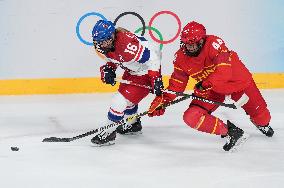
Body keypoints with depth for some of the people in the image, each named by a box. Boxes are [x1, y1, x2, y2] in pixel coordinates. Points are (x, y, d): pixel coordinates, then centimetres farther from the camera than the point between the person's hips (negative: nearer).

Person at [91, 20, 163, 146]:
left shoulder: (126, 44, -37)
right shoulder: (107, 44, -10)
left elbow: (151, 57, -34)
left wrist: (156, 79, -34)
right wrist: (109, 68, -4)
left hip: (146, 70, -10)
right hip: (132, 70, 10)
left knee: (121, 99, -13)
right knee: (127, 97, 28)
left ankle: (109, 132, 0)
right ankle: (133, 124, 52)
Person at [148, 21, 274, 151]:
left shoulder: (214, 43, -29)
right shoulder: (181, 57, -11)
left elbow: (224, 68, -38)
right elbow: (176, 83, -3)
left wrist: (208, 83, -46)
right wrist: (163, 100, -12)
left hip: (235, 80, -4)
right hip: (210, 89, 4)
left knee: (258, 112, 6)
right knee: (191, 117, -19)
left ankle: (263, 124, 46)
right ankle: (230, 132, -13)